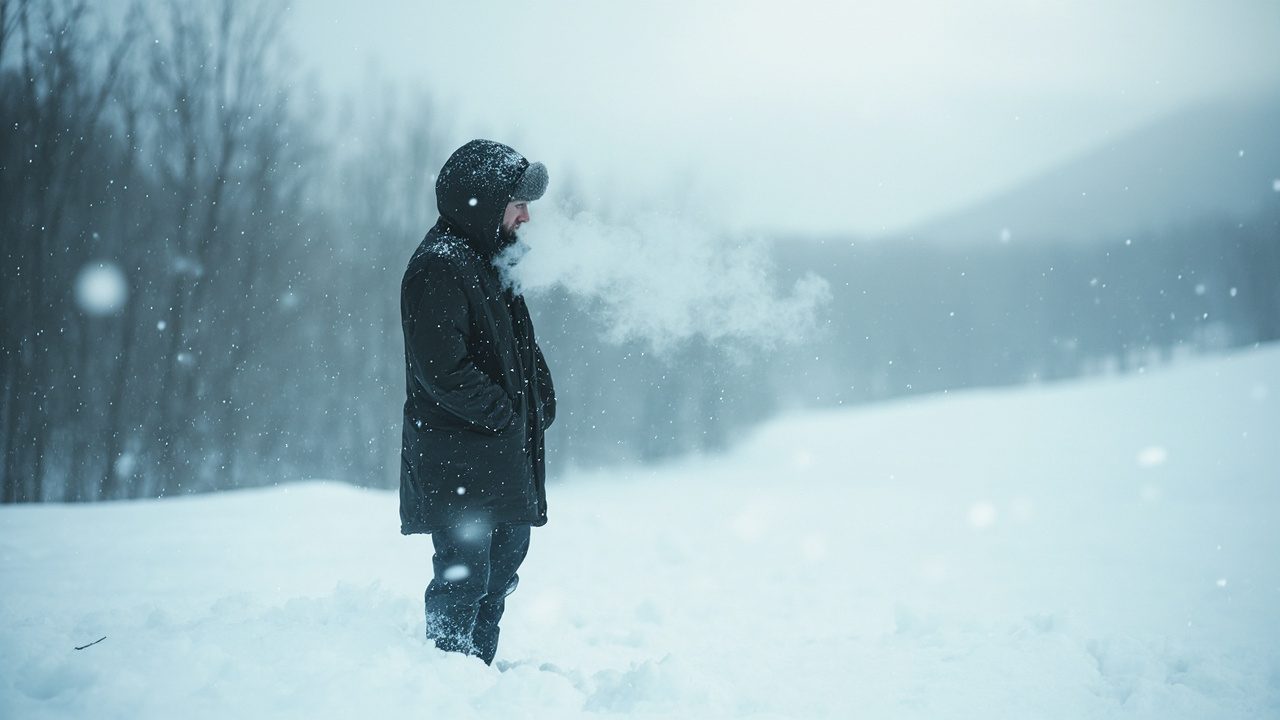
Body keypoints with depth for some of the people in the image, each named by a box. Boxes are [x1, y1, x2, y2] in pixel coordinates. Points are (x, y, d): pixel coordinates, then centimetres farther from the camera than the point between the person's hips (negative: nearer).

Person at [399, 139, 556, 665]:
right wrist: (502, 413, -15)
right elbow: (442, 370, -23)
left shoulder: (490, 260, 18)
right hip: (459, 463, -10)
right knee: (464, 577, -6)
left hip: (504, 461, 10)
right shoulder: (437, 267, -14)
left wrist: (539, 404, 7)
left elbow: (519, 349, 23)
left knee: (504, 561, 17)